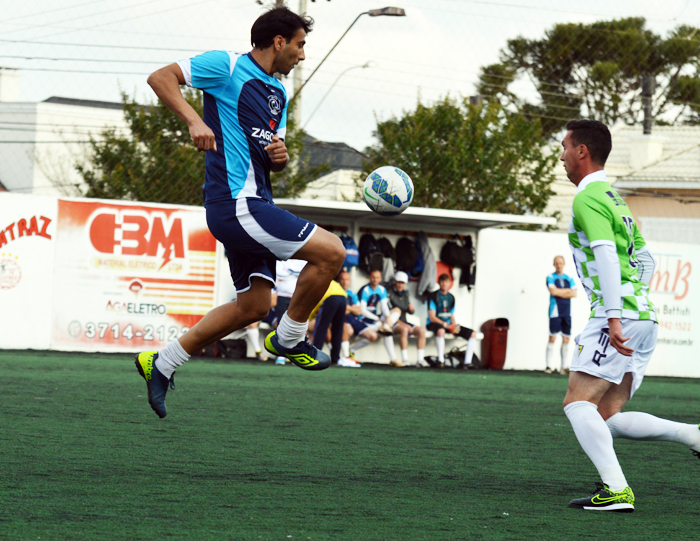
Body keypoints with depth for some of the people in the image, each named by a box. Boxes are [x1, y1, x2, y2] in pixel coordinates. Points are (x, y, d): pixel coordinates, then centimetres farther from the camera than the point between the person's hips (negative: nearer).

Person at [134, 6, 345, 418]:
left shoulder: (278, 93, 21)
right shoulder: (228, 66, -5)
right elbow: (160, 77, -8)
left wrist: (281, 156, 2)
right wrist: (195, 121, -21)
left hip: (254, 204, 10)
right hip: (236, 202, -10)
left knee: (254, 305, 12)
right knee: (331, 251, -13)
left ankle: (162, 364, 18)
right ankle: (290, 337, 5)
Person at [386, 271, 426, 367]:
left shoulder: (406, 293, 16)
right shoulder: (389, 293, -7)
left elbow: (411, 312, 21)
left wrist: (411, 309, -7)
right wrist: (403, 324, -19)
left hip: (404, 322, 7)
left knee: (421, 330, -15)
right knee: (404, 329, -37)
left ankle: (419, 360, -20)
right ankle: (404, 360, -39)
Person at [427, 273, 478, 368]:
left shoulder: (451, 297, 14)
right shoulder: (434, 296, -6)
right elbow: (432, 317, -12)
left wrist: (455, 325, -5)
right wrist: (446, 325, -21)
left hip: (449, 324, 7)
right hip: (435, 324, -7)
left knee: (473, 333, -8)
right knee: (441, 330, -44)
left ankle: (467, 362, -14)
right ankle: (440, 360, -36)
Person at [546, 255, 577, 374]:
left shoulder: (569, 278, 15)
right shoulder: (551, 277, 4)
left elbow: (574, 293, 3)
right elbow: (553, 291, -11)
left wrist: (559, 292, -5)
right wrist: (567, 291, -1)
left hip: (567, 311, 4)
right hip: (555, 311, -4)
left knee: (566, 338, 2)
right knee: (552, 337, -9)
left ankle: (563, 366, 7)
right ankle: (548, 366, -7)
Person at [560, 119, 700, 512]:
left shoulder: (587, 199, -7)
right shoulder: (614, 198, 25)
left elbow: (606, 256, -20)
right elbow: (646, 260, 28)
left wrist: (614, 317, -26)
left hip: (620, 318, -9)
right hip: (644, 317, 9)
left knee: (578, 403, -10)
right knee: (608, 418, 8)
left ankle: (616, 490, -21)